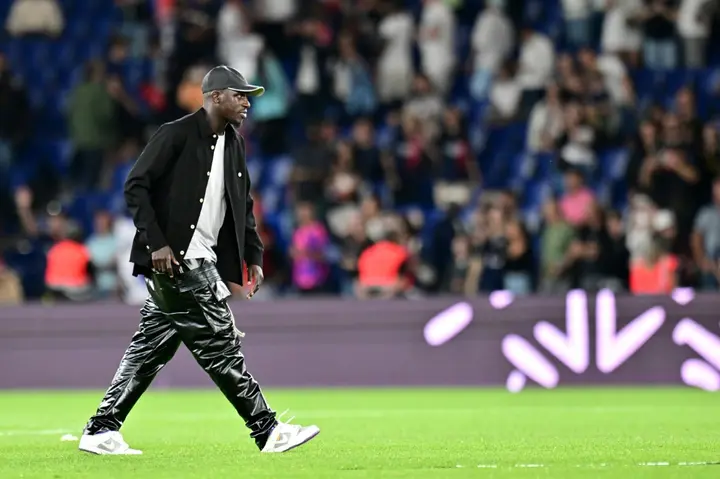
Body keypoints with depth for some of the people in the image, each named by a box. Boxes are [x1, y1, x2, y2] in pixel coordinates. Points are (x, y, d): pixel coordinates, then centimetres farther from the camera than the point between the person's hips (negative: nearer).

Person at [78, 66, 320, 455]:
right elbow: (136, 187, -13)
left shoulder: (234, 144, 16)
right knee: (221, 345, -7)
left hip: (203, 262, 9)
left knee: (152, 347, 9)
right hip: (172, 260, -9)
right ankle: (267, 430, -5)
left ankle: (101, 431, 14)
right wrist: (156, 243, -21)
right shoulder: (175, 135, -10)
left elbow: (243, 204, 24)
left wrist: (253, 256, 13)